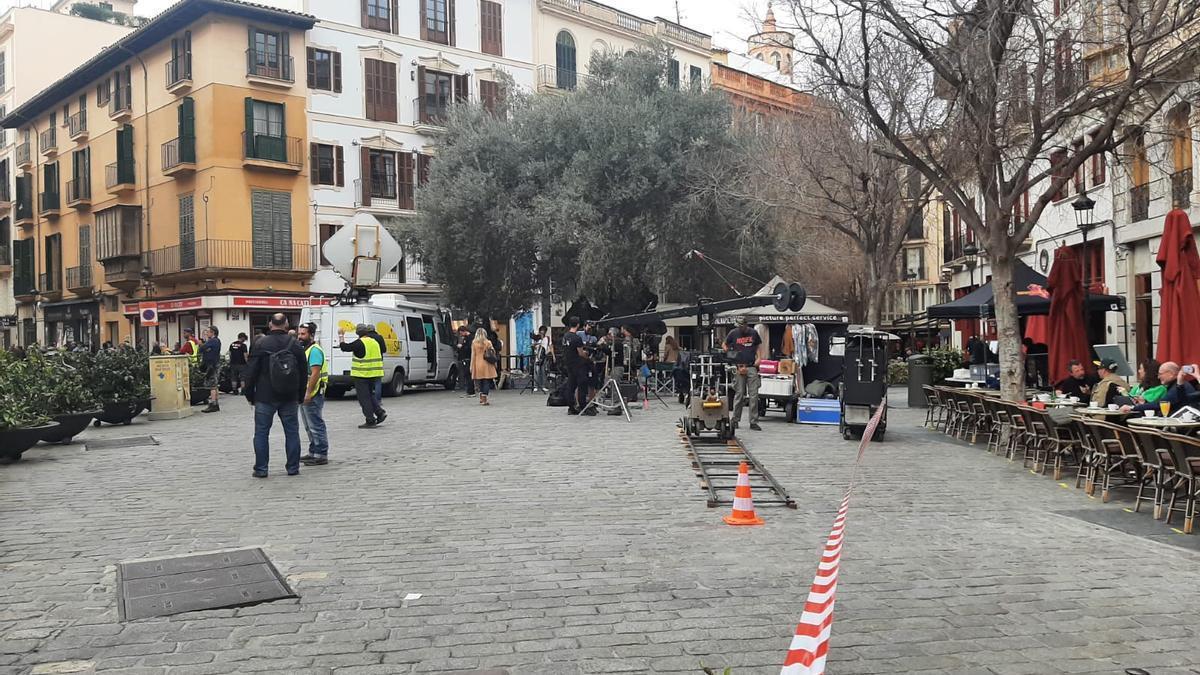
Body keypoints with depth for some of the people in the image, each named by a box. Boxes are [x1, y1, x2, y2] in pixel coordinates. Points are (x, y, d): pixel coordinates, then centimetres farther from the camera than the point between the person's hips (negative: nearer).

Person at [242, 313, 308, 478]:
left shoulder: (261, 345, -7)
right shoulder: (296, 345, 2)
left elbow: (251, 372, -5)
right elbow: (303, 373, 7)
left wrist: (250, 395, 5)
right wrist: (300, 397, 15)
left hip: (265, 397, -2)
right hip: (289, 398, 2)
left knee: (261, 433, 5)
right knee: (292, 432, 9)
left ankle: (261, 469, 5)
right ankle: (293, 467, 11)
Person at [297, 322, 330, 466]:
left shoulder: (314, 350, -15)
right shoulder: (304, 350, 18)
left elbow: (315, 373, -22)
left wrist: (308, 393, -25)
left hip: (312, 395, -11)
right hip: (304, 395, 11)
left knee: (316, 426, -8)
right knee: (310, 427, 16)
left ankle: (321, 455, -5)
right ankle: (313, 452, 25)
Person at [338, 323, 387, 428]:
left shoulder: (360, 343, -13)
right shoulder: (375, 342, 10)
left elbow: (344, 347, -8)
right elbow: (380, 357, 21)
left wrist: (341, 336, 4)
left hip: (362, 375, -7)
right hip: (375, 375, 7)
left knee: (364, 397, 1)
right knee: (369, 395, 21)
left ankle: (370, 421, 0)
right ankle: (380, 412, 7)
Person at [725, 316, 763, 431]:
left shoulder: (753, 333, 7)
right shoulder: (733, 333, 2)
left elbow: (758, 346, 20)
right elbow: (725, 345, 16)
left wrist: (758, 358, 5)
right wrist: (728, 351, -3)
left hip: (752, 367, 1)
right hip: (739, 367, -1)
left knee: (754, 396, -2)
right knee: (739, 394, 1)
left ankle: (753, 422, 2)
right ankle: (735, 420, 14)